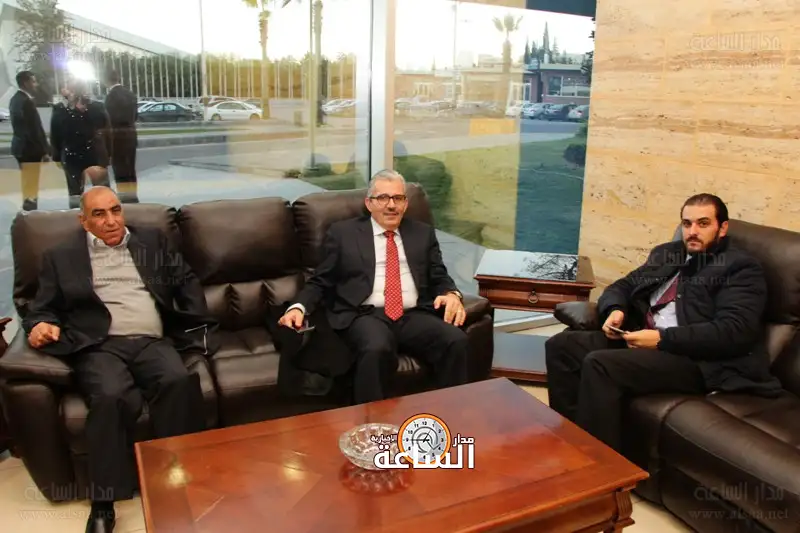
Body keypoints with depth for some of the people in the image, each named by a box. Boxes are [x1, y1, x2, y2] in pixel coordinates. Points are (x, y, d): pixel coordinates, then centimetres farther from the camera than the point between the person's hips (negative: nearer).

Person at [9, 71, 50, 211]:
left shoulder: (16, 99, 11)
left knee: (27, 185, 19)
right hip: (30, 149, -10)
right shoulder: (26, 102, -20)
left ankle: (28, 212, 27)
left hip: (21, 147, 10)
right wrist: (44, 150, -15)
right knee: (31, 187, -3)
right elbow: (34, 129, -21)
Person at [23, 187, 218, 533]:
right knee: (112, 397, -34)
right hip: (100, 346, -1)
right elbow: (44, 306, 17)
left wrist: (197, 325, 9)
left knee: (180, 383, -32)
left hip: (152, 342, 2)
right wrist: (42, 323, -7)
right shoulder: (61, 257, 17)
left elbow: (186, 280, 21)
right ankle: (103, 505, -22)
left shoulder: (152, 241, 21)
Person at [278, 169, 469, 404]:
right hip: (364, 315, -3)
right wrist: (298, 307, -8)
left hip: (414, 316, 3)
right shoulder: (342, 233, 13)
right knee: (376, 349, -37)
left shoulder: (423, 233, 20)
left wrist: (452, 294, -6)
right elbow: (320, 282, 12)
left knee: (456, 340, -27)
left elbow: (439, 278, 18)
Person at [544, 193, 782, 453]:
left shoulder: (741, 268, 0)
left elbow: (735, 332, -14)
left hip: (697, 359, -7)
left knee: (599, 364, -29)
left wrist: (663, 338, -19)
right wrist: (615, 310, -1)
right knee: (561, 345, -10)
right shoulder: (667, 253, 21)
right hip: (642, 340, 8)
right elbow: (622, 286, 24)